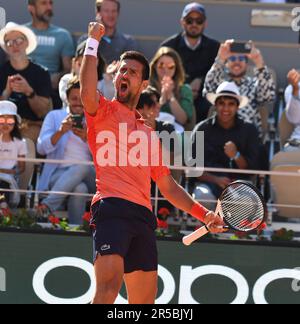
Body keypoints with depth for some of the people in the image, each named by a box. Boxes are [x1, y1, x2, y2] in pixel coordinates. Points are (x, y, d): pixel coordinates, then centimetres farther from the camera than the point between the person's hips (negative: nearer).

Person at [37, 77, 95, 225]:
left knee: (82, 168, -37)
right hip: (58, 173, -1)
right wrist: (60, 132, -15)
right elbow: (41, 148, 3)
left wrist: (87, 138, -15)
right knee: (79, 189, -37)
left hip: (87, 173, 2)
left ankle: (47, 206, -40)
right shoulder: (54, 116, 16)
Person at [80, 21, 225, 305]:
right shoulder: (104, 112, 12)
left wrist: (203, 214, 22)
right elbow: (87, 92, -13)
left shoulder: (148, 134, 29)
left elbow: (168, 187, 32)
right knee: (108, 290, -26)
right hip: (112, 208, -7)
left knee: (144, 302, 4)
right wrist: (93, 42, -7)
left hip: (143, 217, 7)